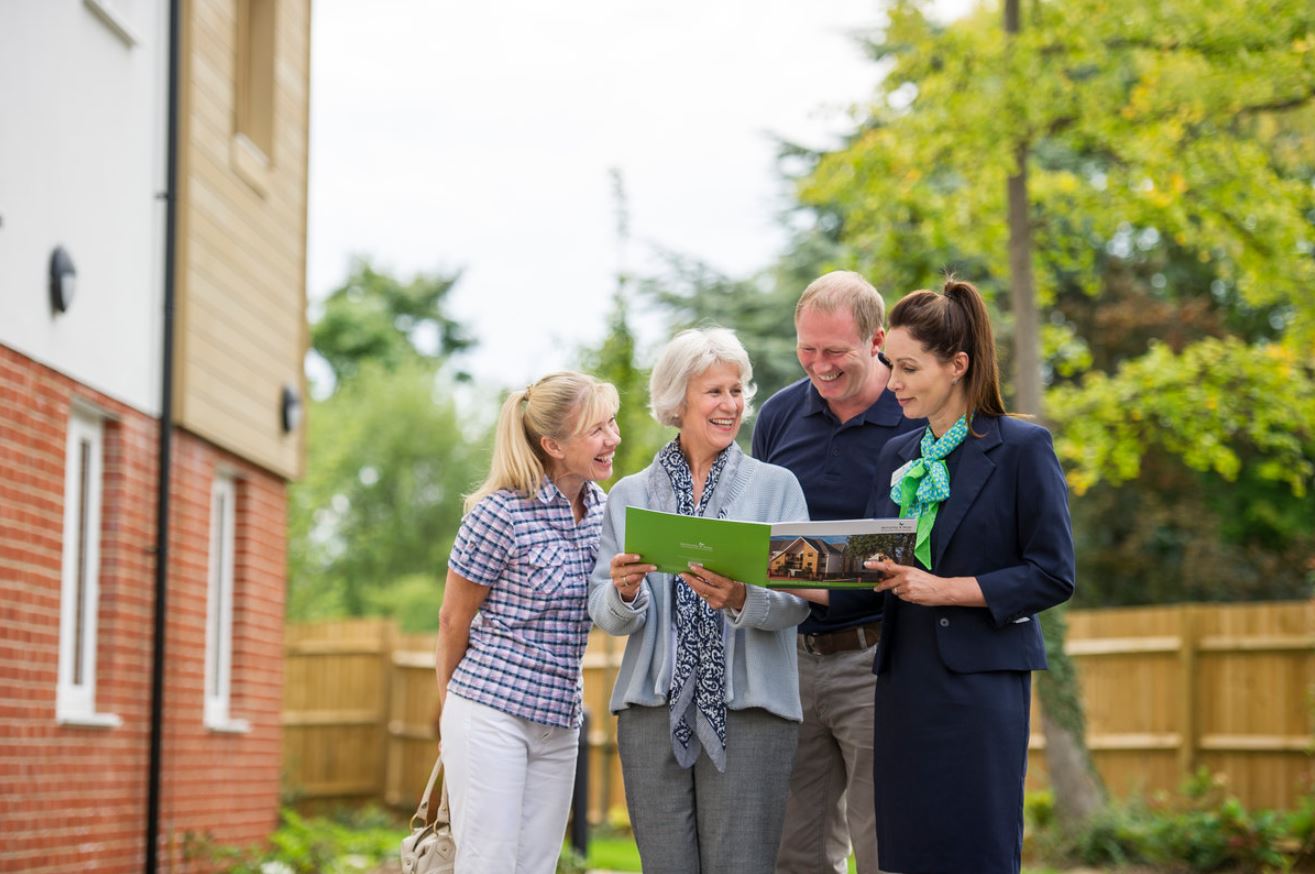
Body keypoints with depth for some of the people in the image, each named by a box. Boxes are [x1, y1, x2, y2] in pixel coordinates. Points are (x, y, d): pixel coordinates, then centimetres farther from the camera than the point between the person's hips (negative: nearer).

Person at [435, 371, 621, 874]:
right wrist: (452, 700, 7)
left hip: (559, 720, 6)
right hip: (491, 713, -6)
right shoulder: (501, 512, -13)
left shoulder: (602, 509, 6)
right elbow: (454, 619, -2)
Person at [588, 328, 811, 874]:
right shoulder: (630, 495, 11)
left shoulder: (776, 486, 7)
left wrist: (741, 599, -23)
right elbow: (605, 616, 6)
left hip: (748, 709, -1)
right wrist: (624, 593, -17)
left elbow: (797, 600, -3)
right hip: (655, 708, 2)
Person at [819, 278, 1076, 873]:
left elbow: (1054, 574, -9)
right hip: (904, 682, 6)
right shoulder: (896, 457, 14)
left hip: (980, 684, -6)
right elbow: (868, 578, 13)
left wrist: (944, 589, -16)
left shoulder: (1022, 449, -4)